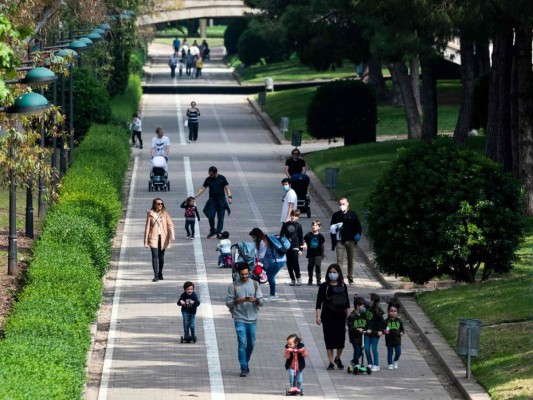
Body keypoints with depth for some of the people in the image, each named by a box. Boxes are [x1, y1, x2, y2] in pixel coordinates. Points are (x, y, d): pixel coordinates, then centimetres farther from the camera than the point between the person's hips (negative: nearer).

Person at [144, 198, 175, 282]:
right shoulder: (150, 214, 1)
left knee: (161, 256, 11)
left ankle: (160, 274, 27)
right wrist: (146, 241, -1)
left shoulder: (165, 214, 4)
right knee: (155, 256, -12)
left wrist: (172, 235, -21)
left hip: (163, 238, 2)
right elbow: (147, 227, 2)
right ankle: (156, 275, -14)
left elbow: (170, 225, -3)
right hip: (154, 238, -2)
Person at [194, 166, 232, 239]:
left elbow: (227, 188, -2)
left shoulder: (222, 178, -1)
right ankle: (212, 231, 10)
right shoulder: (208, 179, 3)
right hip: (212, 200, 1)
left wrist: (229, 197, -15)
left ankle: (218, 233, 3)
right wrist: (194, 196, -4)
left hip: (221, 200, -1)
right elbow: (202, 189, 4)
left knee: (220, 218, -2)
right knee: (210, 216, -9)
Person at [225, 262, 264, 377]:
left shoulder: (255, 284, 5)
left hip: (252, 319, 3)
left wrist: (255, 300, -18)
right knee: (242, 343, -11)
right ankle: (243, 368, -8)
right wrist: (238, 301, -20)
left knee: (251, 344, 11)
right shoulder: (233, 286, -1)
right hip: (239, 319, -3)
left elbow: (261, 301, 4)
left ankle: (246, 362, 34)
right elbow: (228, 303, -2)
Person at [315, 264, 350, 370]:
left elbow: (347, 302, 12)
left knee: (341, 339, 1)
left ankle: (337, 358, 26)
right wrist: (318, 316, -13)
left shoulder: (343, 286, 7)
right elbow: (319, 302, -5)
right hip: (328, 317, -2)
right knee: (329, 340, 1)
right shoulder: (324, 286, -3)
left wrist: (348, 316, 9)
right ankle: (331, 362, 10)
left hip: (340, 316, 2)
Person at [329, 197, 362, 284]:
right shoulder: (336, 215, 6)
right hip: (340, 241, -1)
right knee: (339, 260, -8)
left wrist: (358, 234, -8)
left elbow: (358, 226, 8)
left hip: (350, 241, 1)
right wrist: (334, 228, -12)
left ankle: (350, 278, 20)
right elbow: (331, 228, 9)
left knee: (351, 260, 9)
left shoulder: (352, 214, 5)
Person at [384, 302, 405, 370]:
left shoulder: (399, 321, 4)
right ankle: (390, 364, 17)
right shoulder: (386, 321, -5)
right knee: (390, 353, 4)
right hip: (389, 340, -2)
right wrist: (384, 331, -27)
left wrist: (402, 332, -8)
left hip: (397, 340, 2)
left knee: (398, 352, 0)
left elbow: (402, 328, 12)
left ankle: (396, 361, 25)